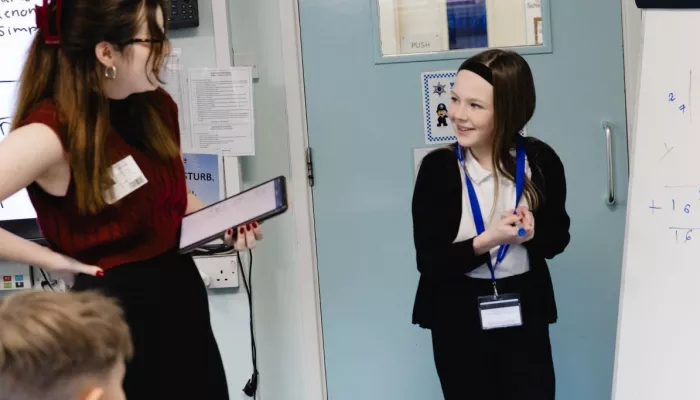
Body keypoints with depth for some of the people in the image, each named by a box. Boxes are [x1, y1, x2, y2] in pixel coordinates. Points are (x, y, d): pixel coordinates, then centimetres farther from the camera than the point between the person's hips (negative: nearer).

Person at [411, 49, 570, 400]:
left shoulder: (540, 160, -8)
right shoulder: (437, 167, -13)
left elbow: (558, 237, 4)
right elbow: (429, 261, -13)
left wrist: (532, 233, -18)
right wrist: (486, 240, -27)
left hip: (524, 312, 1)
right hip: (459, 318, -1)